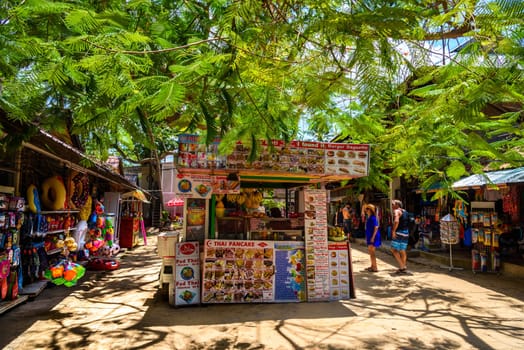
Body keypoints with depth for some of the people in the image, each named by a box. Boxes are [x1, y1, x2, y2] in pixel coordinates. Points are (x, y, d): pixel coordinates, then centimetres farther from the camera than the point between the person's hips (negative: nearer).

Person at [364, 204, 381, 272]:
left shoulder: (373, 218, -16)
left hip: (373, 237, -10)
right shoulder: (368, 218, 12)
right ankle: (372, 266, 25)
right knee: (370, 251, 15)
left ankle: (375, 268, -4)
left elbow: (376, 228, -21)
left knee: (371, 251, -8)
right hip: (369, 237, 10)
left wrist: (373, 237, -23)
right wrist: (367, 237, 21)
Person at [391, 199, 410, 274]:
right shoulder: (405, 212, 18)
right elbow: (407, 222, 27)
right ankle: (404, 267, 15)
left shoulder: (396, 211, -9)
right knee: (402, 251, 13)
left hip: (399, 232, -9)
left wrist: (393, 231, -21)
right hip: (406, 232, 9)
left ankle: (402, 266, -9)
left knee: (394, 249, -5)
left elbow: (396, 221, -27)